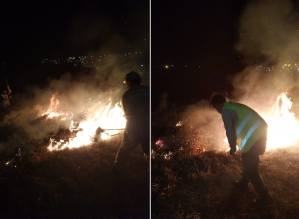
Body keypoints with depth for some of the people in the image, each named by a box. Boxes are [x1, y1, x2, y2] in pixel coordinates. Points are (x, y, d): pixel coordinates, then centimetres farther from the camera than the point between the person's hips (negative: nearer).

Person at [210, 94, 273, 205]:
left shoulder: (225, 111, -8)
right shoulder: (234, 106, 21)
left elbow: (230, 132, -11)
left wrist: (233, 148, 5)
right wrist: (237, 144, 33)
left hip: (253, 138, -10)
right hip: (261, 132, 10)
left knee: (251, 170, 4)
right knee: (246, 161, 28)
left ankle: (265, 197, 11)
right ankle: (243, 184, 45)